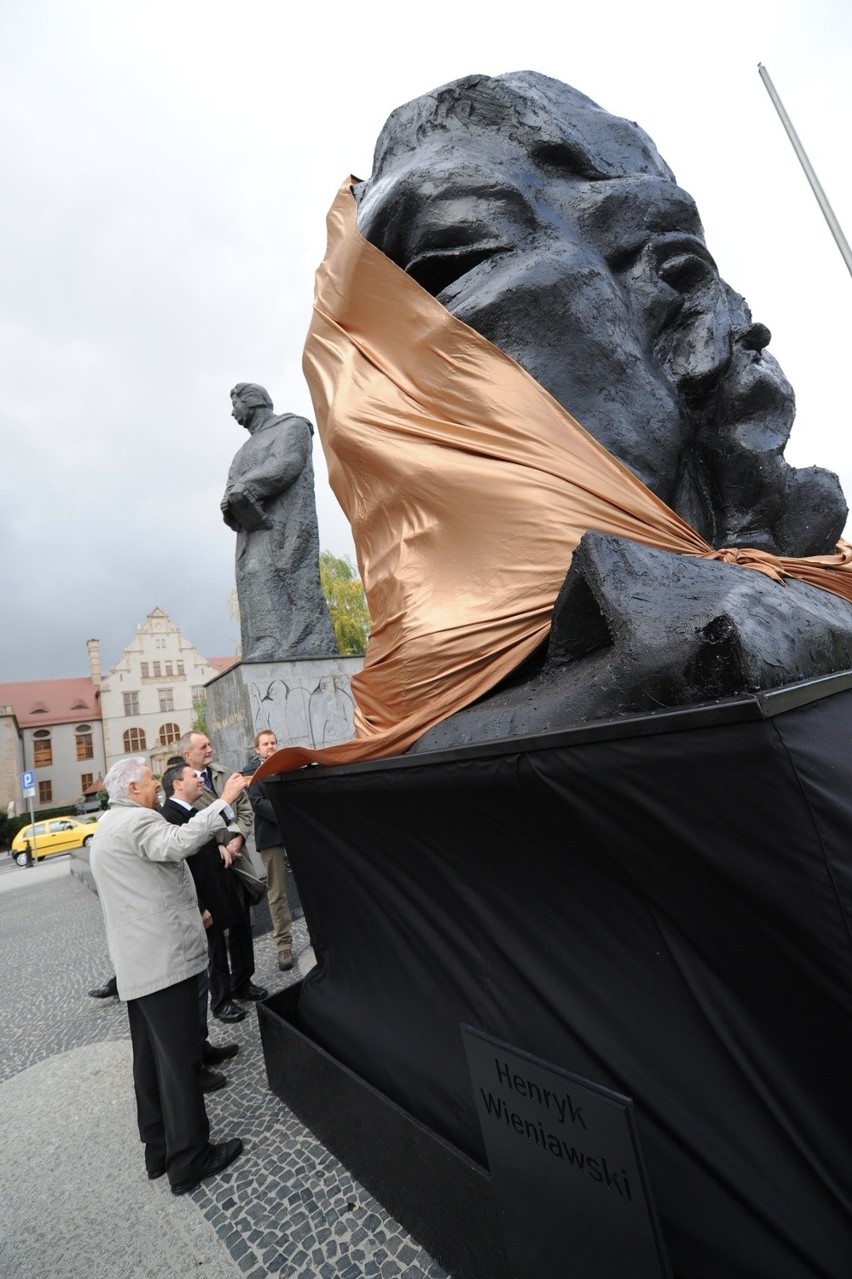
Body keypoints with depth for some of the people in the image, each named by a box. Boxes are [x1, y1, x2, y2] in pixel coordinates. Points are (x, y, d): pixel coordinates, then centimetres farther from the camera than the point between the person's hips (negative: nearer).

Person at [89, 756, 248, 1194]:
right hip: (164, 959, -11)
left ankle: (159, 1149, 31)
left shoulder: (108, 826, 18)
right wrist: (225, 800, -41)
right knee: (180, 1060, 0)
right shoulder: (137, 820, -17)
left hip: (136, 964, 11)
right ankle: (188, 1159, 10)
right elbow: (177, 843, -40)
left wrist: (188, 912, 30)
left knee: (150, 1058, 18)